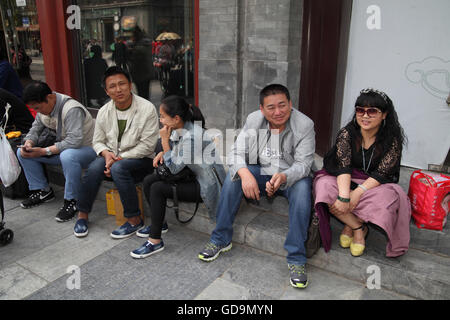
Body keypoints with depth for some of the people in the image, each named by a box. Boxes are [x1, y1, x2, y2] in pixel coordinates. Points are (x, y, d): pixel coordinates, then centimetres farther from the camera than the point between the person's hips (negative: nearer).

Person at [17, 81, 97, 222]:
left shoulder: (72, 109, -27)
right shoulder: (44, 106, 1)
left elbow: (74, 140, -36)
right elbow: (36, 128, 13)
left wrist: (44, 151, -30)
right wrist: (29, 142, -10)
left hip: (85, 148, -9)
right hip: (60, 149, 9)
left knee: (67, 156, -43)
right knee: (22, 152, 2)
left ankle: (72, 201, -24)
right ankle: (43, 191, 11)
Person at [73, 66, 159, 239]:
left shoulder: (147, 108, -12)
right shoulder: (104, 111, 4)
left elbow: (147, 145, -15)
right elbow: (97, 141, 12)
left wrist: (120, 158, -20)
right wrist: (106, 153, -12)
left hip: (139, 159, -4)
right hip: (113, 156, 4)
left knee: (118, 168, -34)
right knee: (94, 168, -26)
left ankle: (134, 220, -20)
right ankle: (83, 214, -7)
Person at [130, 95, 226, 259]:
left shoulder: (191, 136, -28)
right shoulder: (179, 129, 0)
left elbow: (174, 168, -22)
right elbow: (176, 149, 19)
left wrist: (165, 140, -19)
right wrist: (163, 152, -2)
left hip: (206, 185, -10)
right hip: (194, 176, 10)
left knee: (157, 189, -20)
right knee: (148, 181, 5)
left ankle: (155, 241, -8)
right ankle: (159, 223, 23)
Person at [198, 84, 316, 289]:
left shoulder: (305, 125, -15)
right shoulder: (253, 120, -7)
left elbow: (303, 164, -18)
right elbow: (237, 152, -11)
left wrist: (284, 177, -41)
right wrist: (245, 173, -34)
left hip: (291, 176, -2)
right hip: (260, 172, 2)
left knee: (303, 187, -34)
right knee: (233, 176, -24)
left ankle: (296, 258, -26)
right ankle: (221, 239, -11)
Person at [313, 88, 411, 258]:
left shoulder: (393, 139, -10)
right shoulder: (347, 133, -9)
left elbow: (382, 173, -15)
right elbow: (343, 166, -18)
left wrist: (357, 193, -30)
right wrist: (344, 195, -34)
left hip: (377, 185, -1)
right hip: (347, 181, 1)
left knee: (387, 197, -34)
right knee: (324, 186, -30)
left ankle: (350, 224, -8)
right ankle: (359, 227, -13)